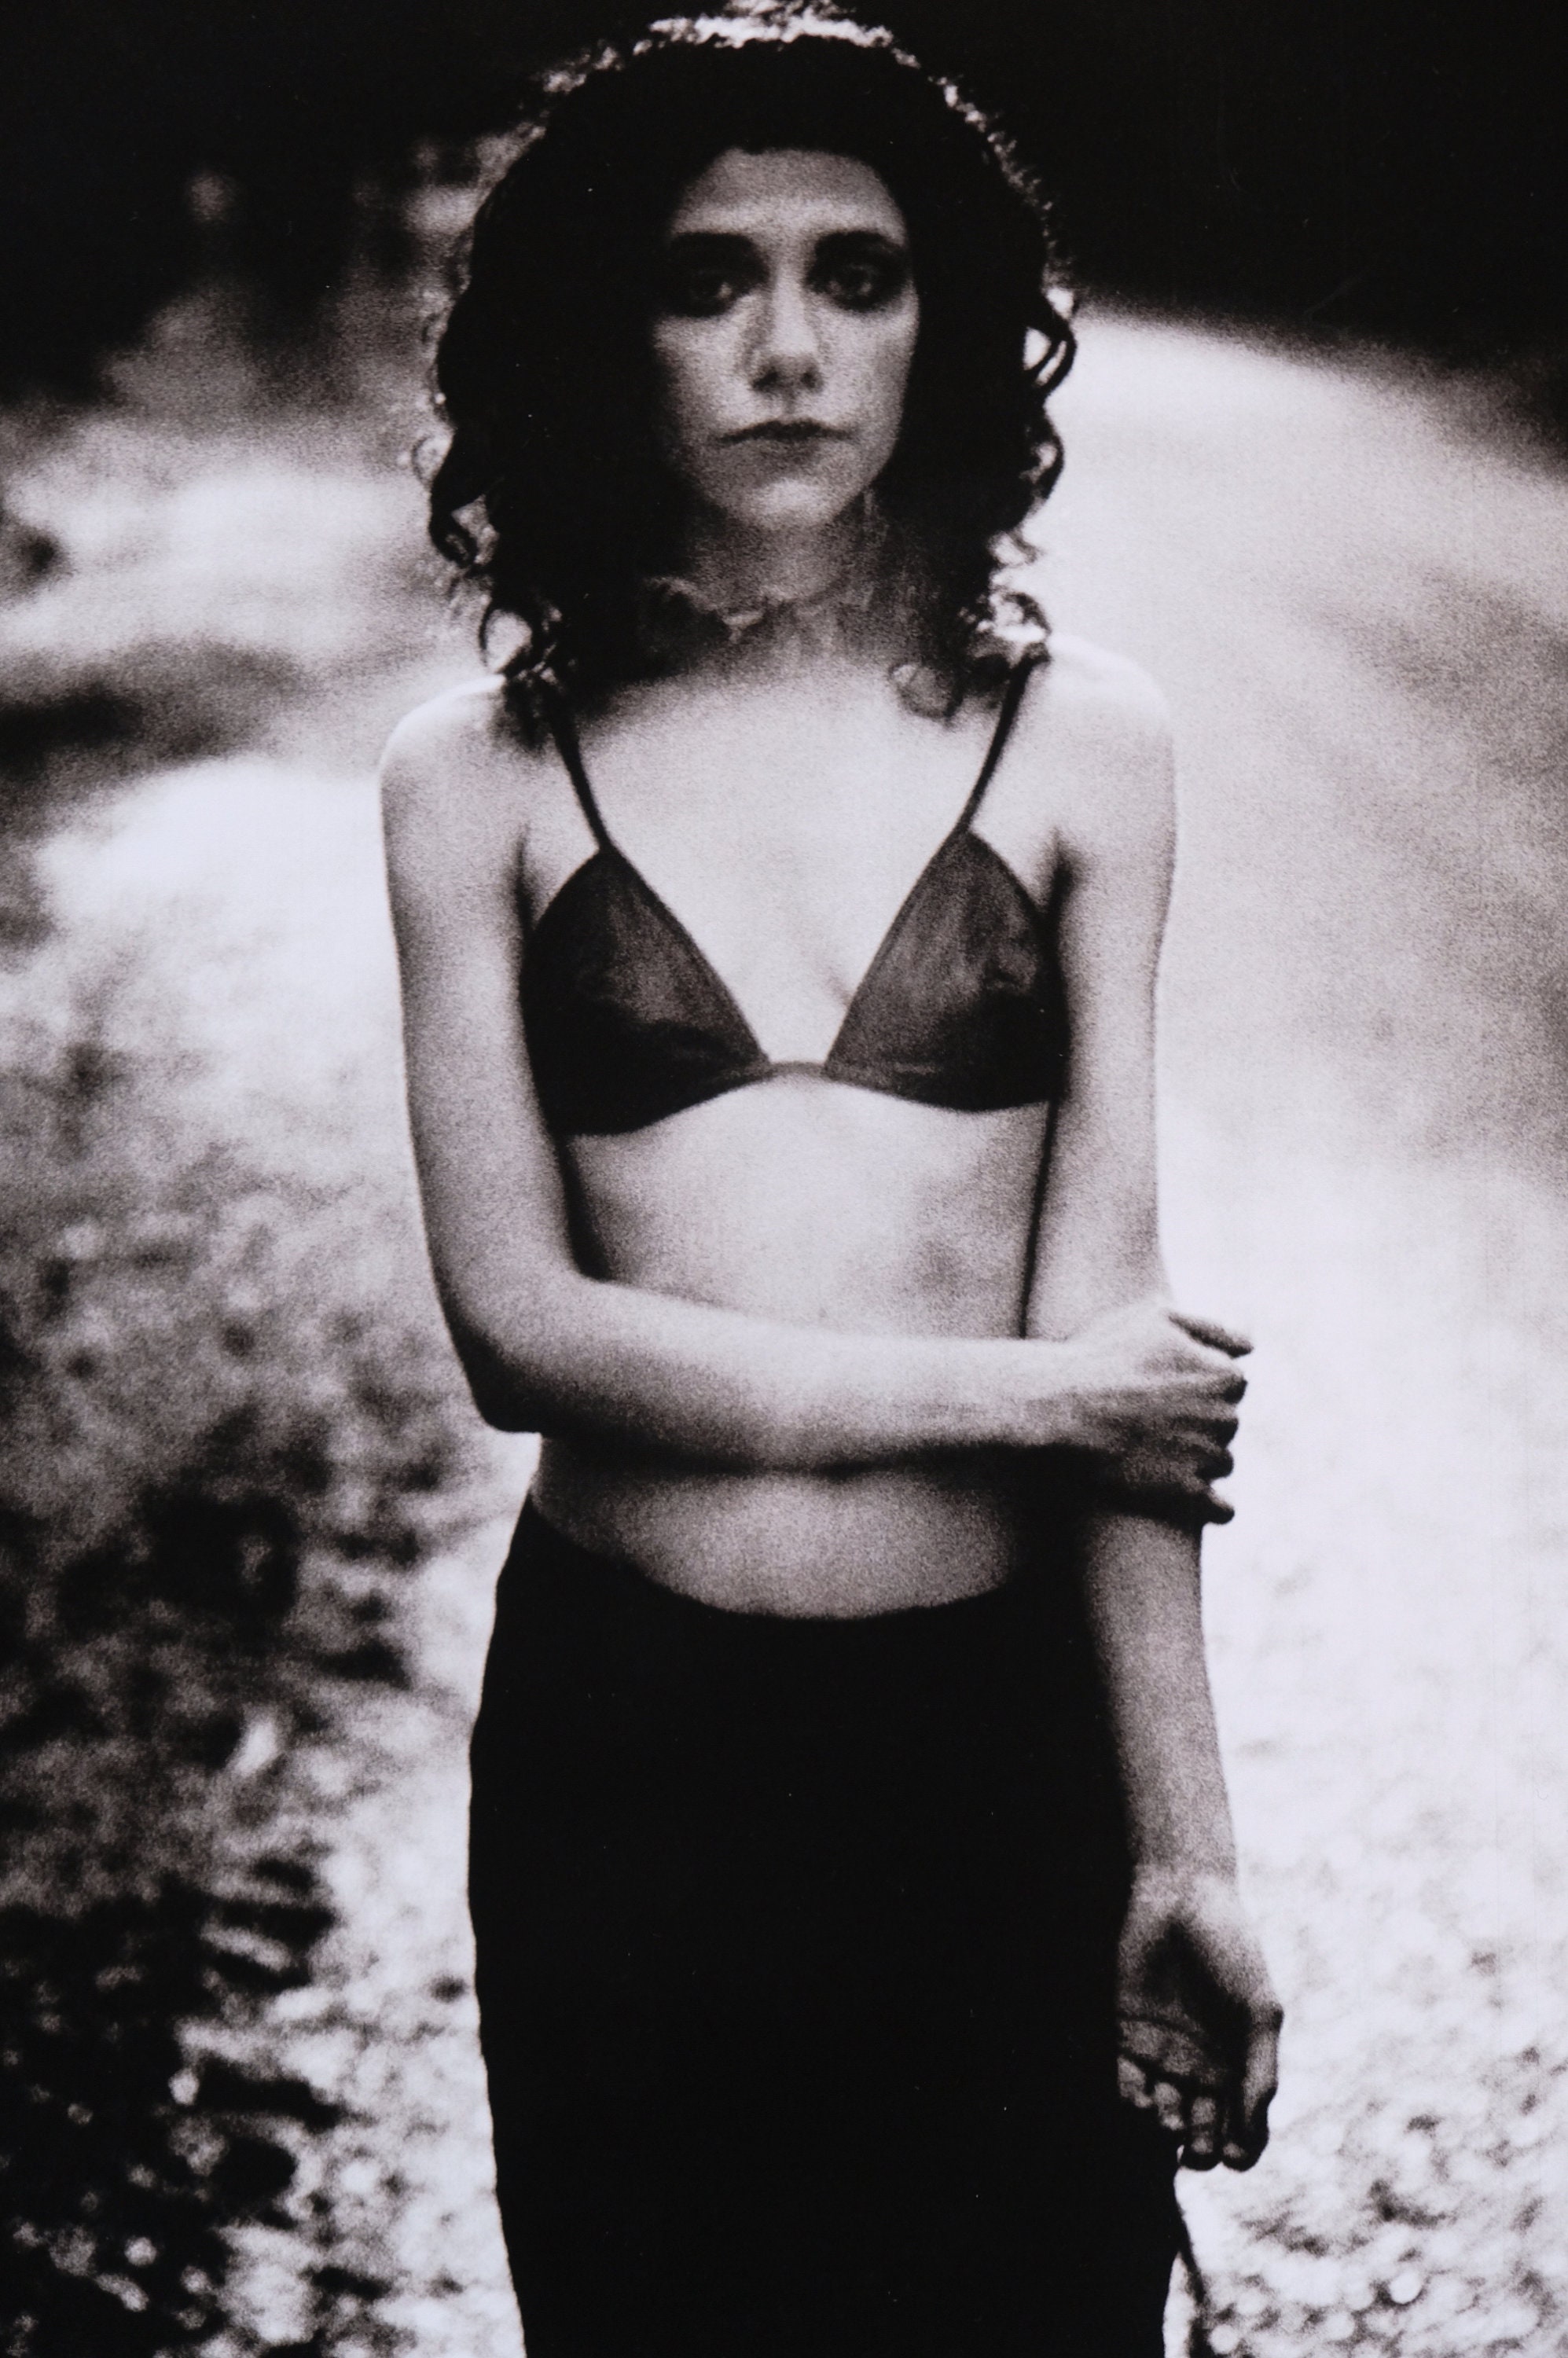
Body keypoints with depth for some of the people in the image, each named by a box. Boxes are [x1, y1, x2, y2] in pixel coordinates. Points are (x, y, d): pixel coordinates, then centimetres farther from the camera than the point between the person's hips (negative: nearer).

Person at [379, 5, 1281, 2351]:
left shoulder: (1077, 741, -1)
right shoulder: (482, 776, 0)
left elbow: (1115, 1323, -6)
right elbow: (516, 1322, -6)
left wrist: (1182, 1848, -10)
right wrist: (1013, 1392, -9)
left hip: (1000, 1724, 0)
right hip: (621, 1736, 1)